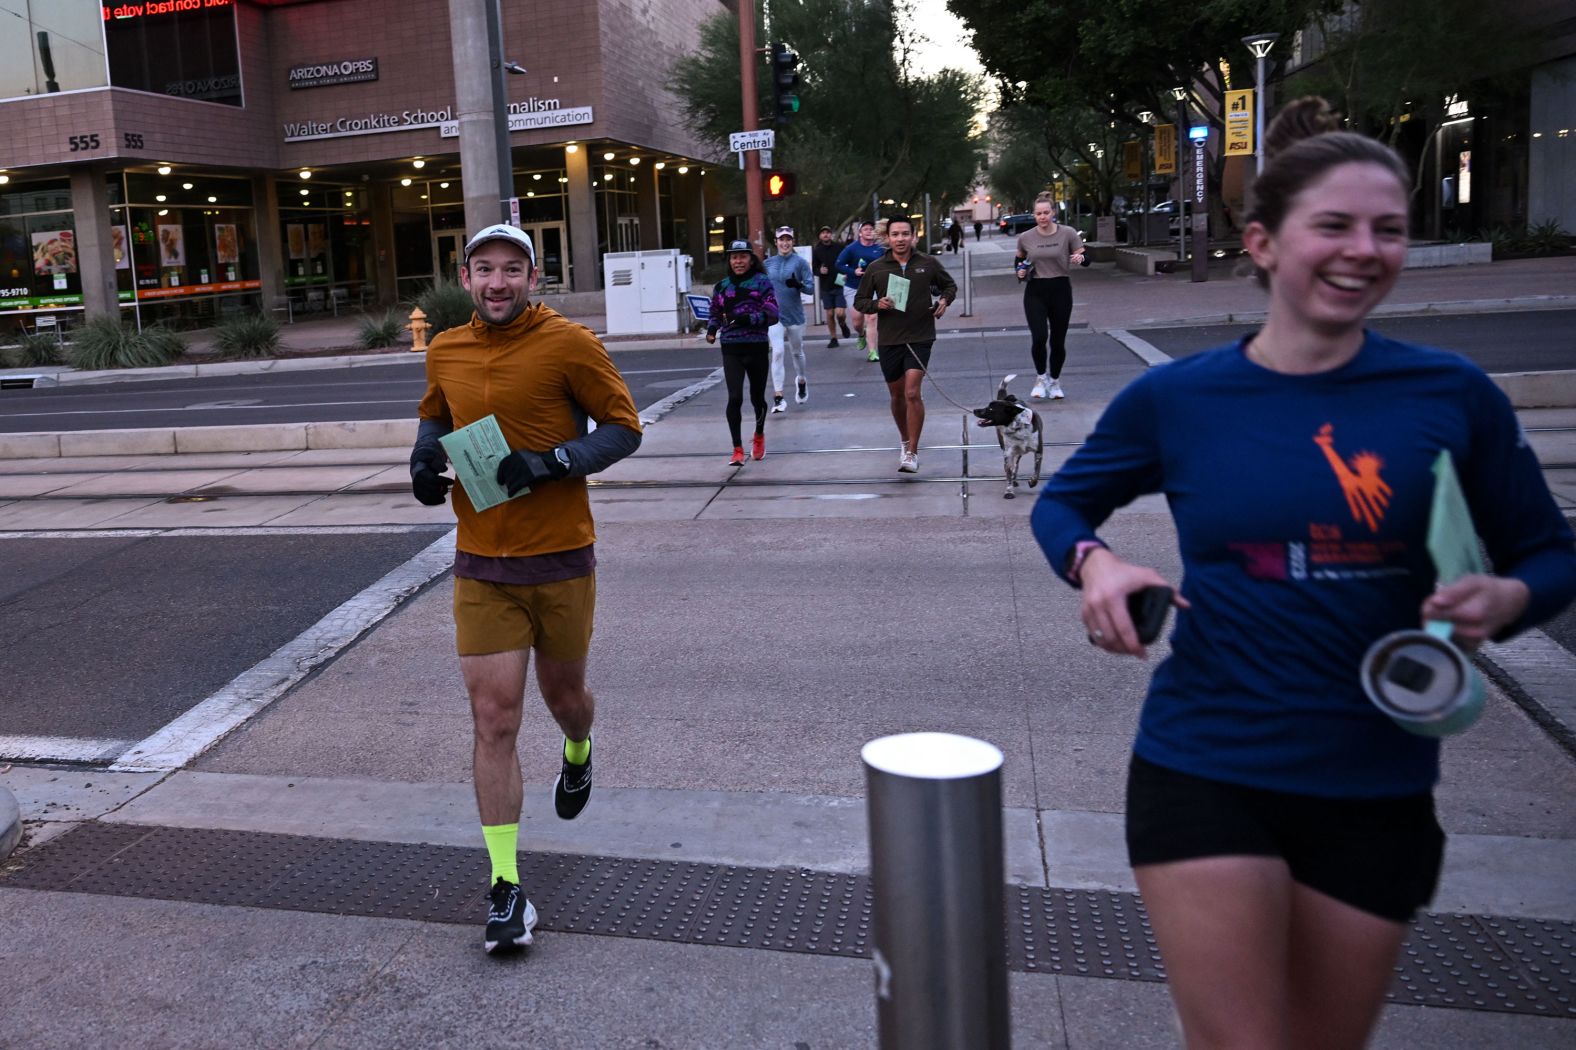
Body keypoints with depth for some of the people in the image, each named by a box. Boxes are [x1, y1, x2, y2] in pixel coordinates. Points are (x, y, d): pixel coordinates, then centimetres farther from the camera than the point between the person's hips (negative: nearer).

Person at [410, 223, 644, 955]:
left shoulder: (570, 344, -8)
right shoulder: (445, 352, 6)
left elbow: (624, 428, -6)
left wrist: (550, 463, -20)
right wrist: (426, 452, 2)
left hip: (561, 559, -2)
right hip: (481, 566, 2)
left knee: (562, 694, 17)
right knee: (493, 718, -4)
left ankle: (578, 752, 55)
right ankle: (505, 887, 3)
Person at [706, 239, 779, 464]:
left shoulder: (762, 282, -1)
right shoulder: (722, 286, 8)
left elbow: (772, 314, -8)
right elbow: (715, 312, 19)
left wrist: (749, 318, -23)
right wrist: (711, 329, -2)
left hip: (757, 347, -1)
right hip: (731, 348, 1)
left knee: (757, 397, 12)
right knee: (735, 397, -14)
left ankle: (759, 436, 41)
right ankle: (738, 450, -7)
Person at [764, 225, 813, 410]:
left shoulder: (800, 262, -3)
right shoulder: (768, 263, 6)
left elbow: (810, 286, -9)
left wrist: (799, 285, -27)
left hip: (795, 315, -1)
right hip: (775, 315, 1)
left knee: (797, 352, 16)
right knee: (777, 352, -14)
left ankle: (801, 382, 45)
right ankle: (778, 397, -16)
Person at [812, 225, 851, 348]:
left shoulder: (839, 247, -3)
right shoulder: (817, 251, 1)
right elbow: (814, 269, 7)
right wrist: (820, 271, -14)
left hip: (840, 286, -2)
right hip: (825, 287, 2)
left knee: (840, 313, -10)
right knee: (830, 314, 6)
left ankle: (843, 325, 25)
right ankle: (833, 339, 20)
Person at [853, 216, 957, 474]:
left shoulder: (928, 264, 0)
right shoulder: (875, 268, 0)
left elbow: (950, 285, 17)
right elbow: (860, 301, 8)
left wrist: (944, 300, -4)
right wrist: (877, 304, -13)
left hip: (920, 337, -2)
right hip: (889, 339, 2)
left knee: (912, 392, -15)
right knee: (897, 395, 14)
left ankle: (912, 452, -9)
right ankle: (904, 439, 39)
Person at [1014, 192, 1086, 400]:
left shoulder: (1067, 233, -3)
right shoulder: (1025, 238, 2)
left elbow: (1083, 255, 3)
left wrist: (1079, 258, -20)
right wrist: (1020, 271, 1)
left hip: (1060, 290, 0)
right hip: (1035, 292, 0)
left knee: (1058, 341, 5)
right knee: (1038, 337, -16)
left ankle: (1054, 381, 27)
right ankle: (1041, 377, 10)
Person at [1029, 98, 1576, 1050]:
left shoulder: (1450, 394, -5)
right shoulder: (1177, 398, -6)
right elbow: (1061, 503, 9)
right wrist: (1095, 564, -12)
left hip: (1378, 790, 2)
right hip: (1206, 770, -2)